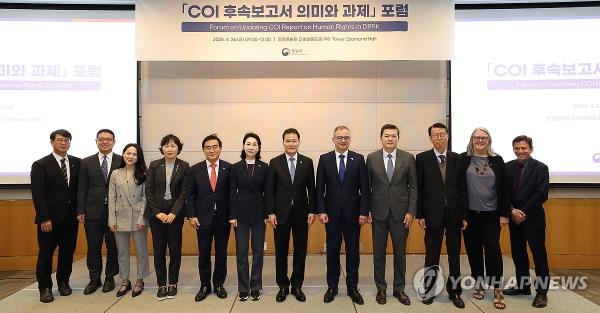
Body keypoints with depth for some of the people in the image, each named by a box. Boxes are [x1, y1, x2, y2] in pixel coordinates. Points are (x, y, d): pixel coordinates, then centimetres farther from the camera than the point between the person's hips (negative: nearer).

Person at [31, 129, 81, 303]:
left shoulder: (77, 163, 6)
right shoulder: (40, 165, -4)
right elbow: (37, 194, -8)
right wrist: (44, 218, -13)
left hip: (71, 217, 3)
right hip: (50, 218, -3)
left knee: (68, 251, 11)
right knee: (45, 254, 6)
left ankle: (63, 282, 27)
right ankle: (45, 287, 20)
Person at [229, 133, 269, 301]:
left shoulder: (264, 167, 2)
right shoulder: (235, 167, 1)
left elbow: (267, 192, 2)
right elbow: (232, 193, 0)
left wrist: (267, 214, -2)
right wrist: (232, 216, -4)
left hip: (259, 213, 0)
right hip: (241, 213, 0)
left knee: (258, 250, 6)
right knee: (241, 251, 4)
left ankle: (255, 287, 18)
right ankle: (243, 288, 16)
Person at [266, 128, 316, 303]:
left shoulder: (307, 162, 2)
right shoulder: (275, 162, 0)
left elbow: (311, 189, 3)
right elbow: (270, 190, -1)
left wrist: (312, 211, -3)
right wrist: (271, 212, -7)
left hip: (301, 213, 1)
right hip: (281, 213, -1)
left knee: (300, 251, 8)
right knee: (281, 252, 8)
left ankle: (297, 285, 22)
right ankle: (283, 286, 23)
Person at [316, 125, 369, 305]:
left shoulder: (358, 159, 0)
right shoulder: (324, 159, 2)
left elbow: (364, 188, -1)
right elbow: (320, 188, 0)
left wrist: (364, 212, -7)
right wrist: (321, 211, -7)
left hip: (352, 212, 0)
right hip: (332, 212, 0)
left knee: (353, 250, 8)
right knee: (332, 250, 9)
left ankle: (352, 287, 22)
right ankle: (332, 286, 22)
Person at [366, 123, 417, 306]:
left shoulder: (408, 158, 0)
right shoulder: (372, 158, 1)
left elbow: (413, 187, 1)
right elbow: (367, 186, 3)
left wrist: (411, 211, -5)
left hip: (400, 213, 0)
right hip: (379, 213, 0)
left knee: (400, 253, 9)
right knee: (379, 253, 9)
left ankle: (399, 289, 24)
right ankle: (381, 288, 24)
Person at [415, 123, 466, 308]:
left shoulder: (458, 159, 4)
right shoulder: (422, 158, -1)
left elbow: (462, 187, 4)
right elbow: (419, 188, -2)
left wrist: (465, 215, 2)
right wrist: (420, 215, -6)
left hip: (454, 214, 2)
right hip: (433, 214, -2)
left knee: (455, 255, 10)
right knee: (432, 255, 8)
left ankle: (454, 291, 23)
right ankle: (429, 290, 22)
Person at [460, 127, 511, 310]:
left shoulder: (497, 160, 2)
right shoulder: (464, 159, 0)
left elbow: (505, 188, 2)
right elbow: (459, 187, -2)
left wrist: (504, 214, -2)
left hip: (491, 214, 0)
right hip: (470, 213, 0)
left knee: (493, 249, -6)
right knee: (473, 249, 9)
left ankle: (497, 290, 4)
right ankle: (479, 283, 25)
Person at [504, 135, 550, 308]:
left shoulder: (540, 168, -6)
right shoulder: (508, 167, 5)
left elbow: (542, 195, -12)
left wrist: (523, 212, -16)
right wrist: (512, 211, -11)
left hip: (533, 218, -4)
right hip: (514, 218, 4)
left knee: (539, 255, 2)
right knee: (518, 254, 12)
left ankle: (541, 291, 13)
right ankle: (522, 286, 25)